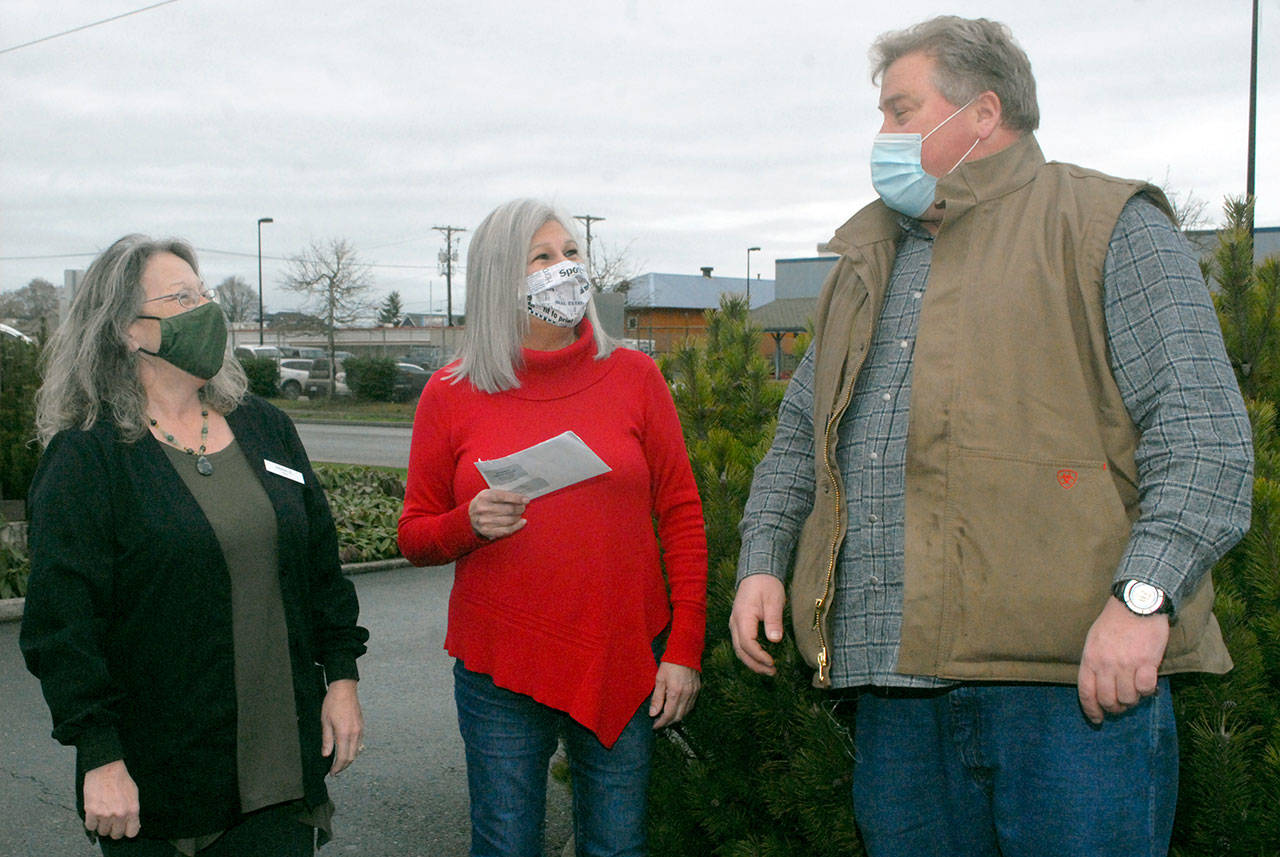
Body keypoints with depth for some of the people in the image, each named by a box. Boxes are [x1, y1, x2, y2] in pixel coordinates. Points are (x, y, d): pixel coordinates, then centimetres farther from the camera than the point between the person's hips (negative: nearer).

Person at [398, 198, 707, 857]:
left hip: (624, 662, 1)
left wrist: (685, 648, -2)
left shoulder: (633, 376, 1)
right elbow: (414, 538, 6)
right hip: (500, 672, 0)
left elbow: (681, 516, 3)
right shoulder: (451, 396, 0)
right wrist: (470, 524, -16)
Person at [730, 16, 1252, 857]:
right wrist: (764, 561, 12)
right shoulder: (866, 262, 22)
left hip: (1074, 674, -6)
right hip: (897, 679, 6)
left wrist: (1143, 596, -20)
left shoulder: (1106, 227, 1)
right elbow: (800, 436, 27)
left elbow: (1203, 430, -9)